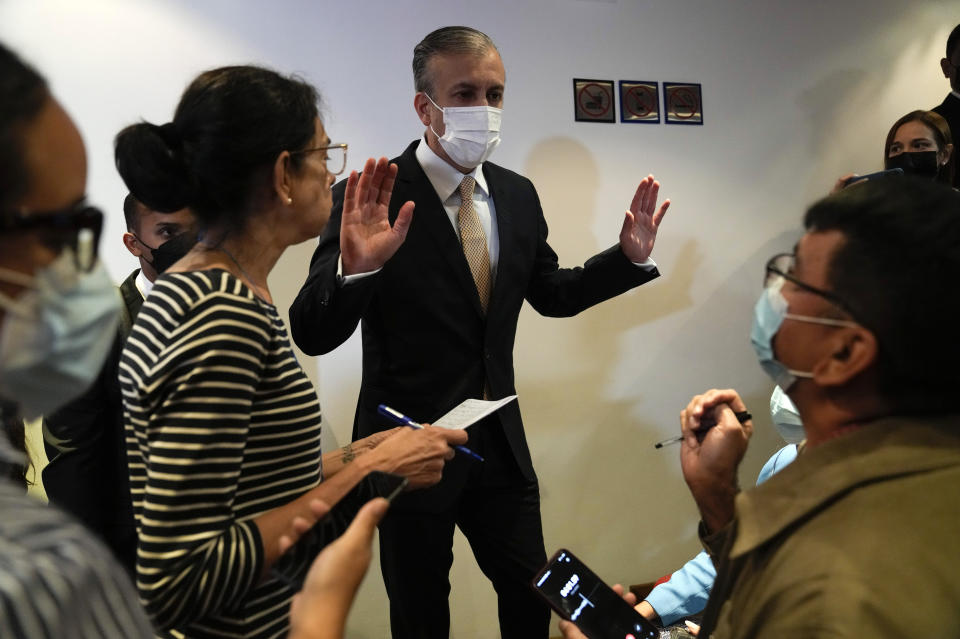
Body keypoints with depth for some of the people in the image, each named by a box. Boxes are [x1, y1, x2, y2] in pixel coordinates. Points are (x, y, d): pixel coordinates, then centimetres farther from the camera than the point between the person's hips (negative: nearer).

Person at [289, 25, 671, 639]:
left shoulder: (517, 194, 2)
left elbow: (551, 293, 14)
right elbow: (313, 334, -21)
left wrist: (628, 257, 0)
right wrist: (356, 268, -40)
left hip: (500, 444, 5)